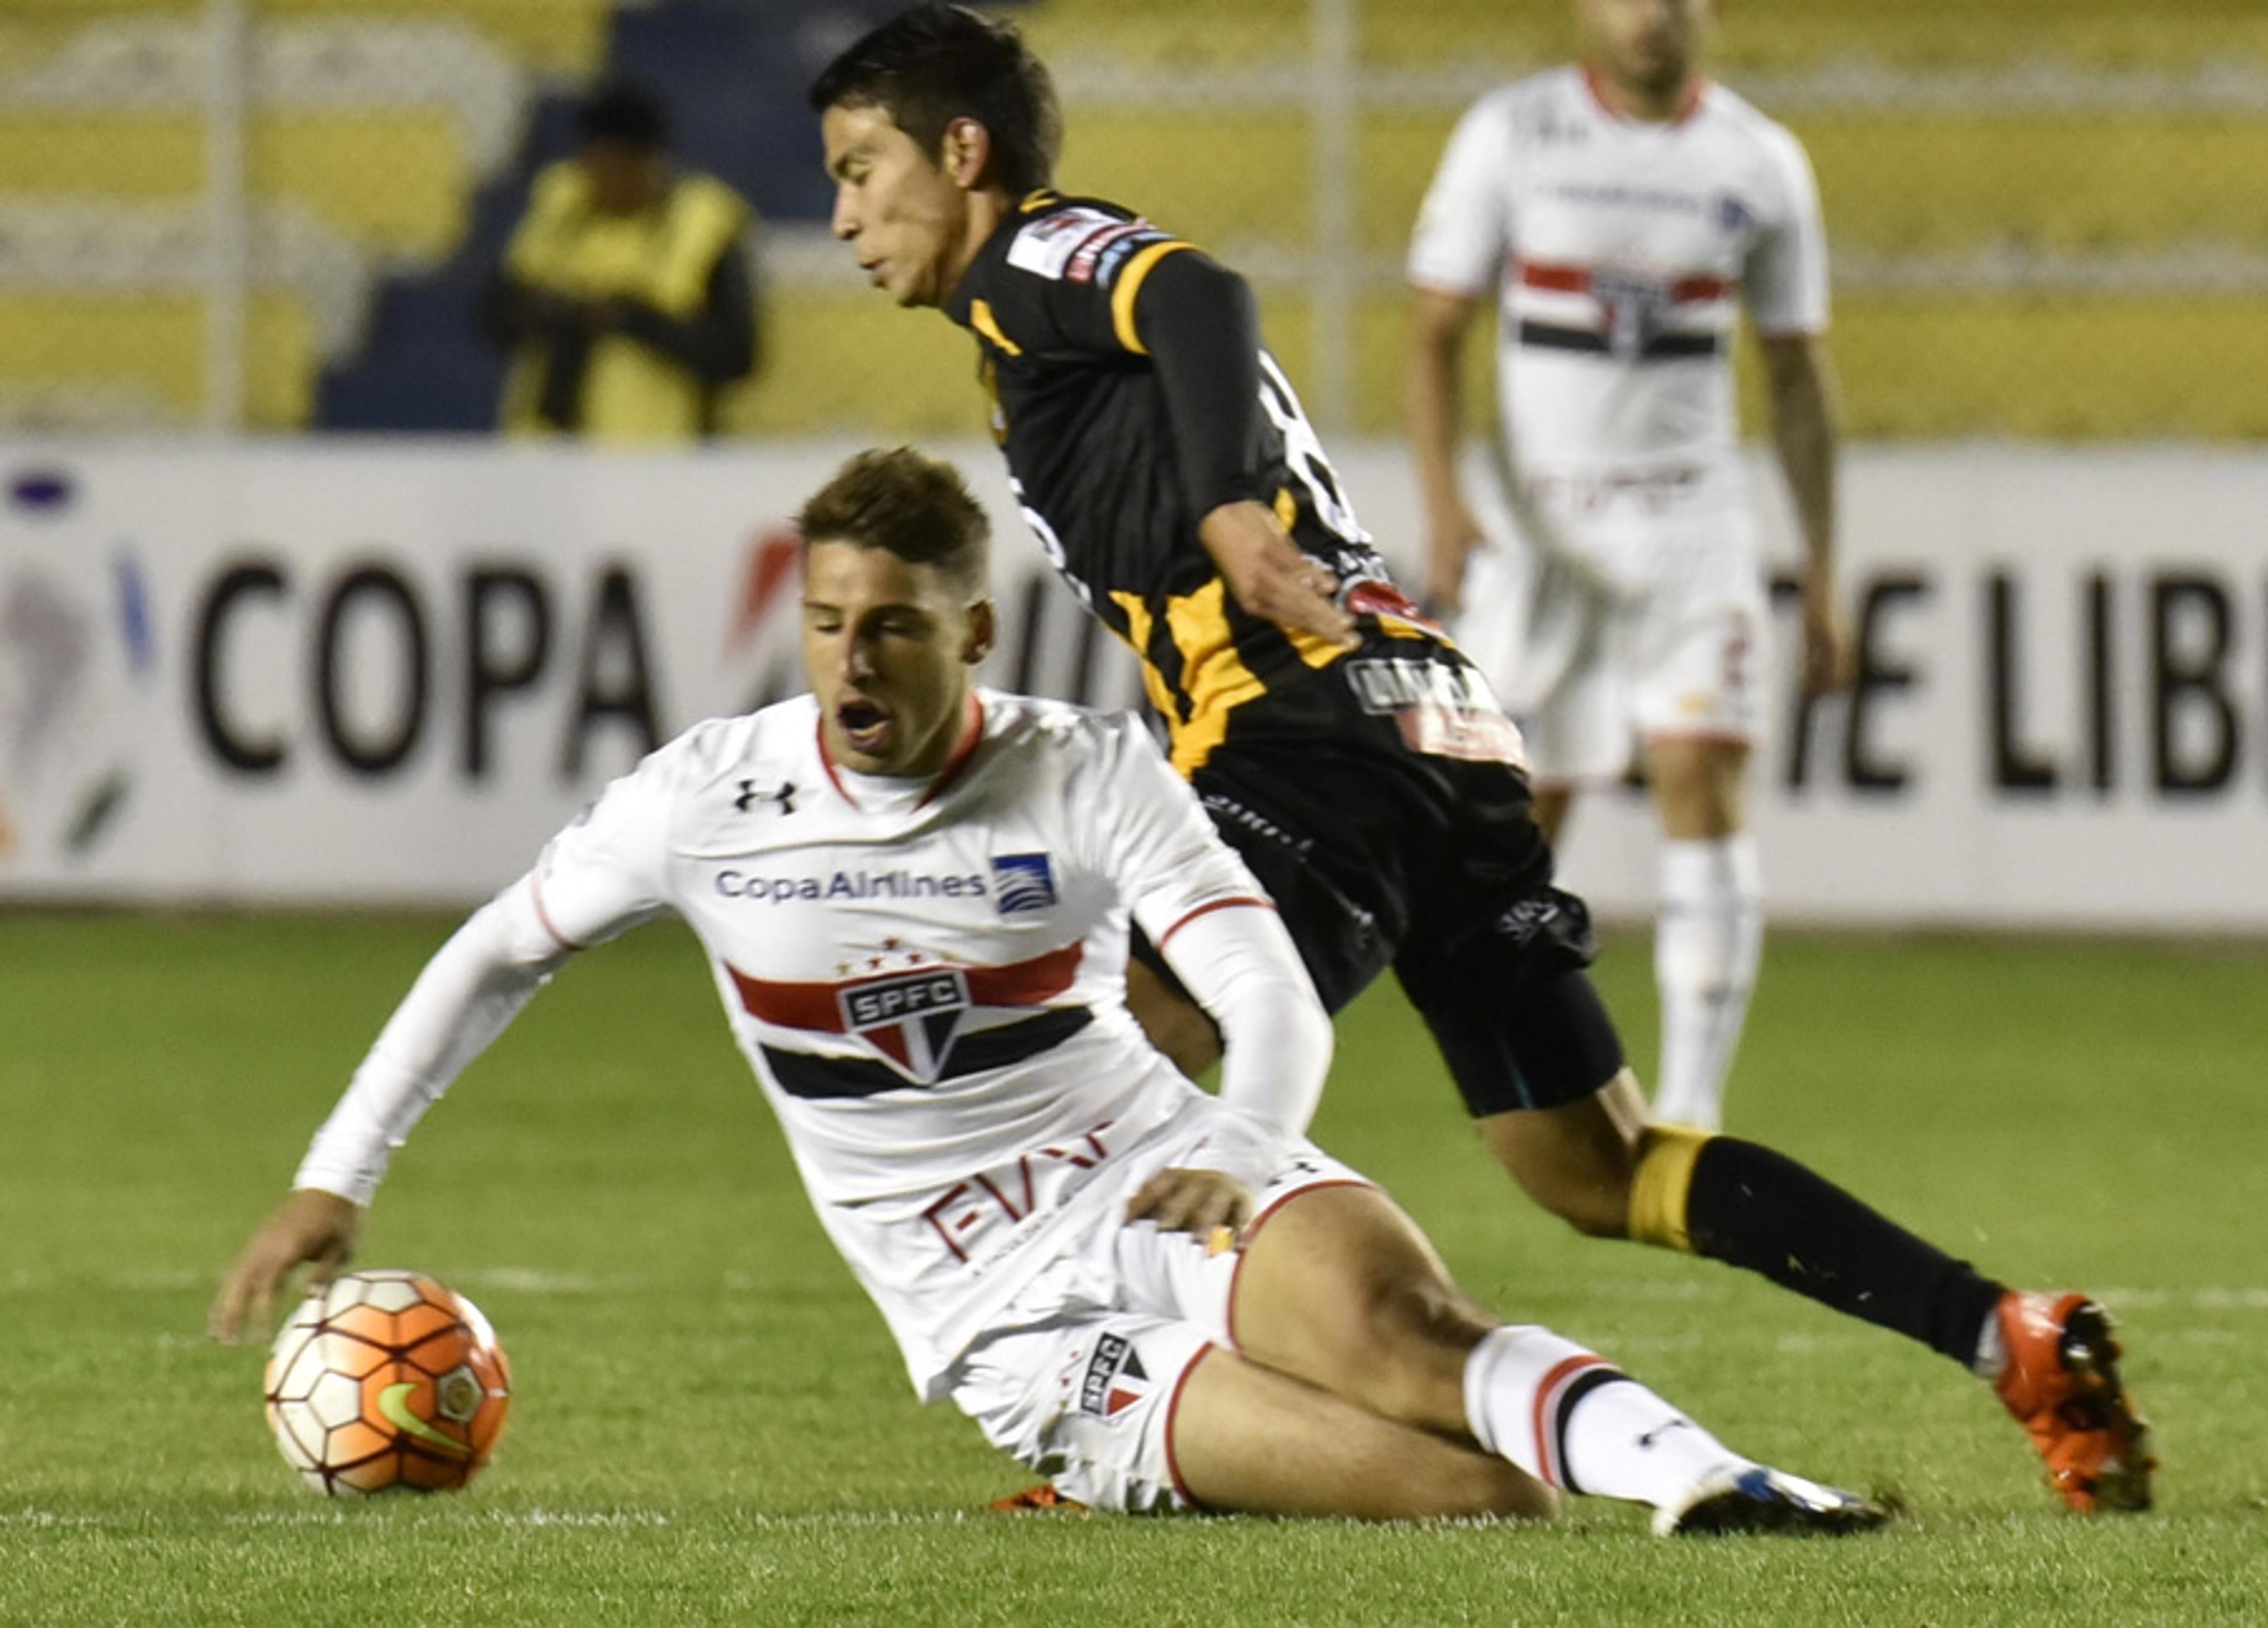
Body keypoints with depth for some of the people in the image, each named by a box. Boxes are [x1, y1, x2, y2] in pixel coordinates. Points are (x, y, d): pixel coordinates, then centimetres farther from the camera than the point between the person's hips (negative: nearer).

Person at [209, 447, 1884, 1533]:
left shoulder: (1088, 776, -5)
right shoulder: (715, 795, -2)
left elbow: (1275, 997, -13)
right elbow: (499, 952, 12)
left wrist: (1242, 1160, -33)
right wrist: (333, 1183, 9)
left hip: (1165, 1185, 1)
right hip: (1019, 1334, -1)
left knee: (1390, 1326, -39)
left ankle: (1710, 1483, -43)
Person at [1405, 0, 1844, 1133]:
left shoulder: (1758, 163, 3)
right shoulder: (1511, 136, -2)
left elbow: (1797, 376, 10)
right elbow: (1434, 335, 0)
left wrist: (1822, 575, 8)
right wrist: (1442, 505, -14)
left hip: (1692, 523, 0)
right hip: (1540, 519, 0)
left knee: (1702, 789, -13)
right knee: (1523, 816, 2)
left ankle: (1690, 1113, -13)